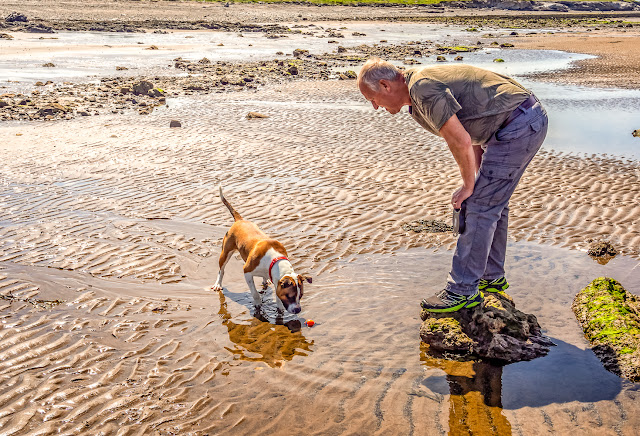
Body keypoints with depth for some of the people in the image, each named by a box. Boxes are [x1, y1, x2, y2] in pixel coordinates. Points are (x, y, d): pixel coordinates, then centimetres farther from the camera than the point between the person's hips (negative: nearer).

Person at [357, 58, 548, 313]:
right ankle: (491, 277, 31)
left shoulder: (422, 88, -17)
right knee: (492, 203, 18)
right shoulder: (424, 84, 16)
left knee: (480, 207, -8)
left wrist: (468, 185, -7)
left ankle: (463, 291, 0)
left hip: (518, 126, -11)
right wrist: (478, 182, 16)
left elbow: (461, 142, -22)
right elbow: (471, 133, 20)